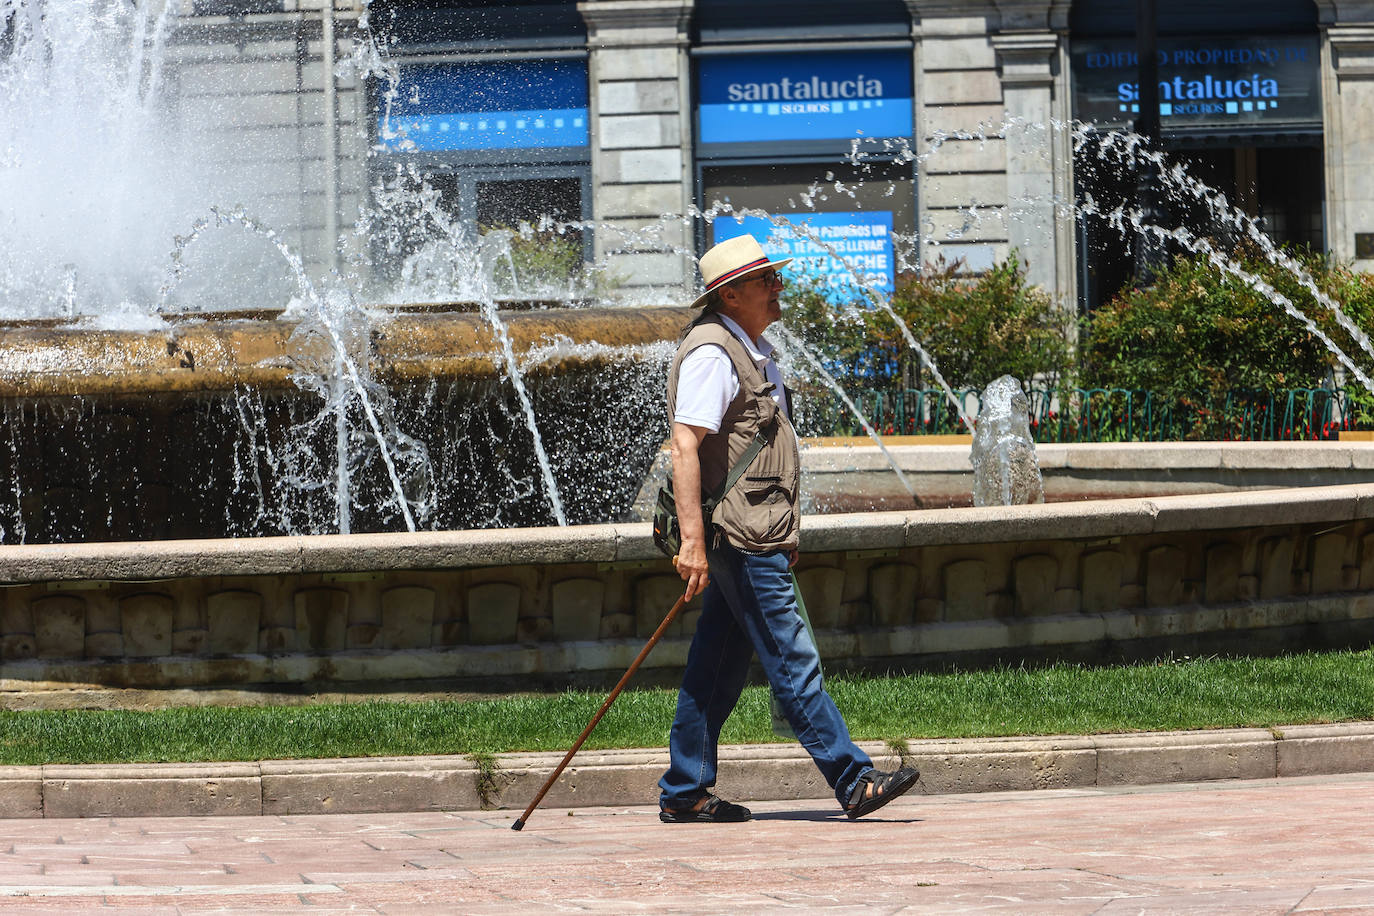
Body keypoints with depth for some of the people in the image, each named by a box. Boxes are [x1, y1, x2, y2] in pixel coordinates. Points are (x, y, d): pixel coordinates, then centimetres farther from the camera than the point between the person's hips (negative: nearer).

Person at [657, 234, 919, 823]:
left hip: (754, 537, 10)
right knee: (792, 663, -8)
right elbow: (684, 448, -22)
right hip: (740, 537, -10)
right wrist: (692, 539, -28)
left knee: (718, 667, 10)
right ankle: (854, 782, -8)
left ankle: (683, 794, 14)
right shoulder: (711, 353, -14)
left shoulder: (752, 350, 18)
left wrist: (784, 533, 27)